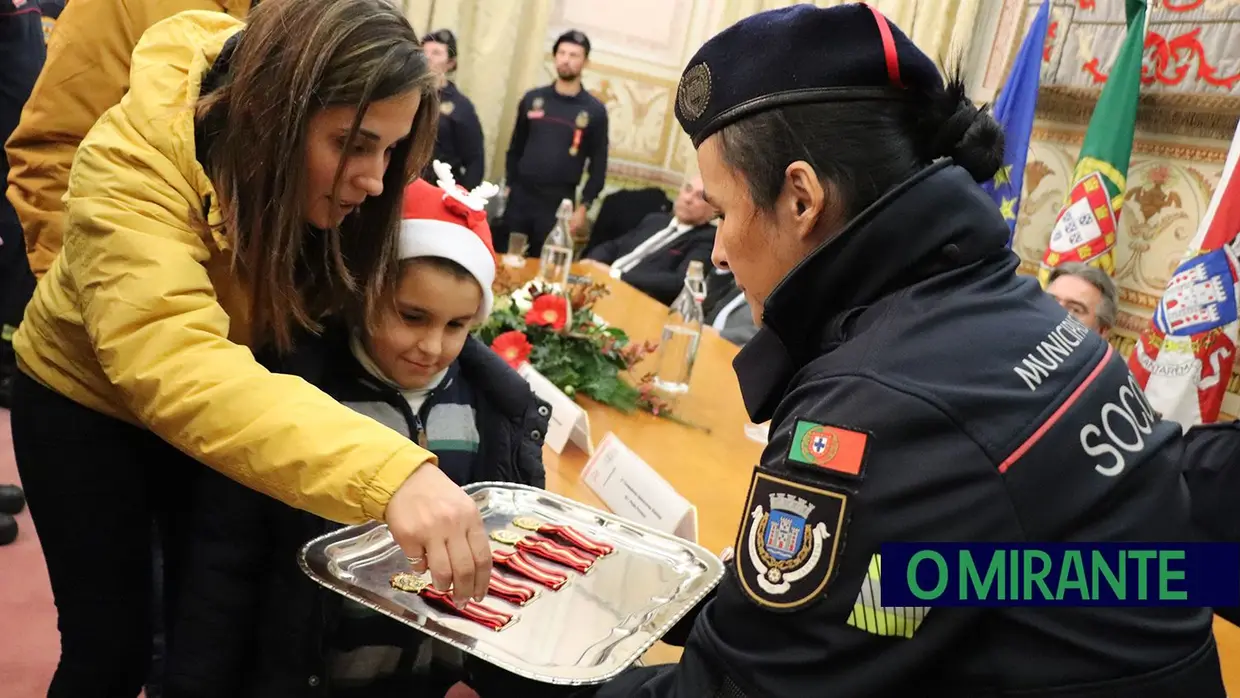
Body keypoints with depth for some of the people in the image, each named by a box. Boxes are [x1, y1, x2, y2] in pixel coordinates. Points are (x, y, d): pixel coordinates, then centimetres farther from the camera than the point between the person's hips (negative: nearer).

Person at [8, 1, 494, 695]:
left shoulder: (336, 182, -20)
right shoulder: (133, 165, -36)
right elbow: (177, 368, -51)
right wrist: (388, 473, -64)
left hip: (249, 400, 4)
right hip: (91, 403, -4)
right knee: (112, 642, 0)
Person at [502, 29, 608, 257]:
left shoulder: (594, 110, 0)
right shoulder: (532, 99, 7)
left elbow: (598, 166, 0)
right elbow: (515, 149, 12)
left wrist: (583, 207, -5)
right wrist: (510, 185, 7)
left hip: (559, 203, -2)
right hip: (520, 198, 2)